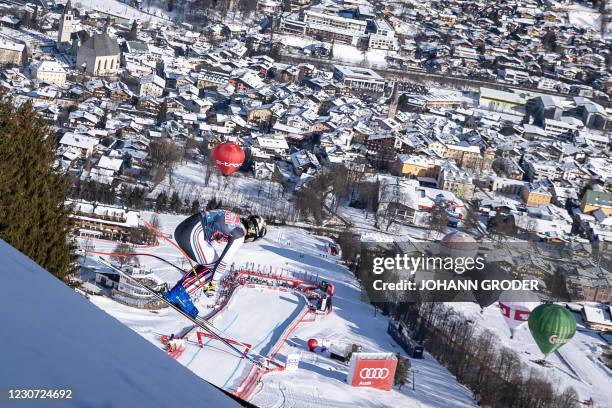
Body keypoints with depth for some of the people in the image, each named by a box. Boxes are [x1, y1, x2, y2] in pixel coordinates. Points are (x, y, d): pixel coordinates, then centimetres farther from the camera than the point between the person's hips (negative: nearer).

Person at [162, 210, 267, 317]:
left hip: (182, 228, 10)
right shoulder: (240, 235, -7)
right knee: (213, 266, 1)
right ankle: (181, 294, -4)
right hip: (193, 233, -10)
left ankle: (176, 290, 18)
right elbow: (225, 259, -7)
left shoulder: (236, 220, 19)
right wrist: (214, 280, 4)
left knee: (210, 263, 20)